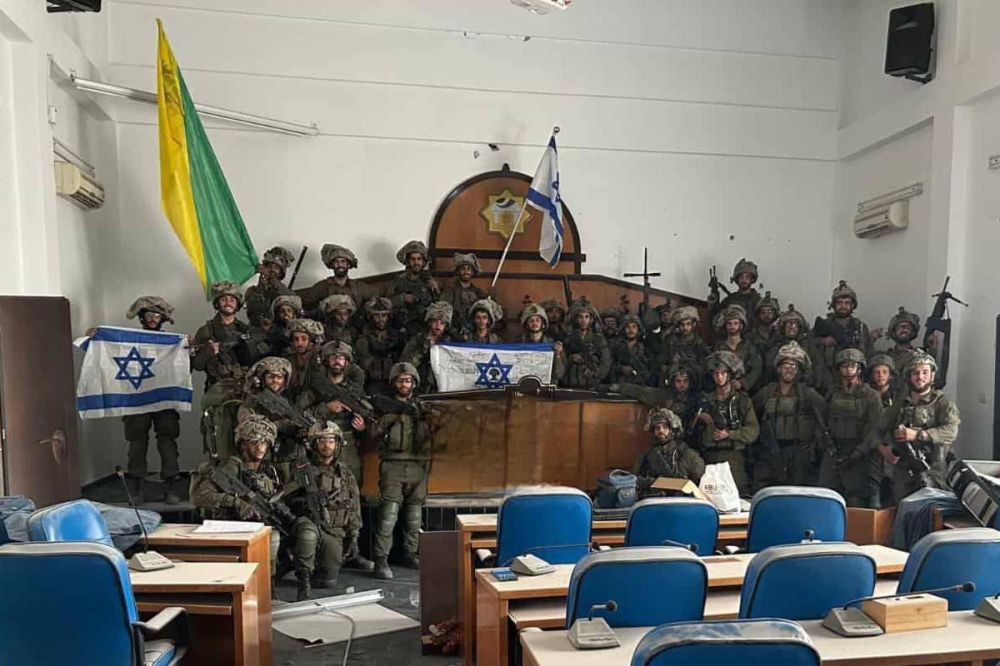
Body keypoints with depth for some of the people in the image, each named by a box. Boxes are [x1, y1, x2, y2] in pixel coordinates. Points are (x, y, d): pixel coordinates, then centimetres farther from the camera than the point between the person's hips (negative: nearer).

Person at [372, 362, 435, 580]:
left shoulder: (422, 406, 14)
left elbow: (430, 434, 7)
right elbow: (375, 431, -5)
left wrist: (421, 415, -9)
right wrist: (394, 413, -15)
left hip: (418, 466, 3)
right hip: (393, 465, -3)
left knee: (414, 514, 11)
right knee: (389, 513, -11)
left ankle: (411, 554, 23)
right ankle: (381, 560, -6)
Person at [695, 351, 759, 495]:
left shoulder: (742, 400, 6)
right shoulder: (706, 399, 16)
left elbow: (753, 430, -2)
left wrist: (729, 434, -10)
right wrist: (700, 418, 4)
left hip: (733, 455, -3)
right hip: (710, 455, 3)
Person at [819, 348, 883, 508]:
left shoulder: (871, 396, 1)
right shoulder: (832, 394, 14)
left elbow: (874, 430, -7)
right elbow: (823, 423, 11)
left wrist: (857, 453, -15)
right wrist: (827, 443, -5)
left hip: (857, 457, -3)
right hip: (831, 455, 4)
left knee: (856, 504, -5)